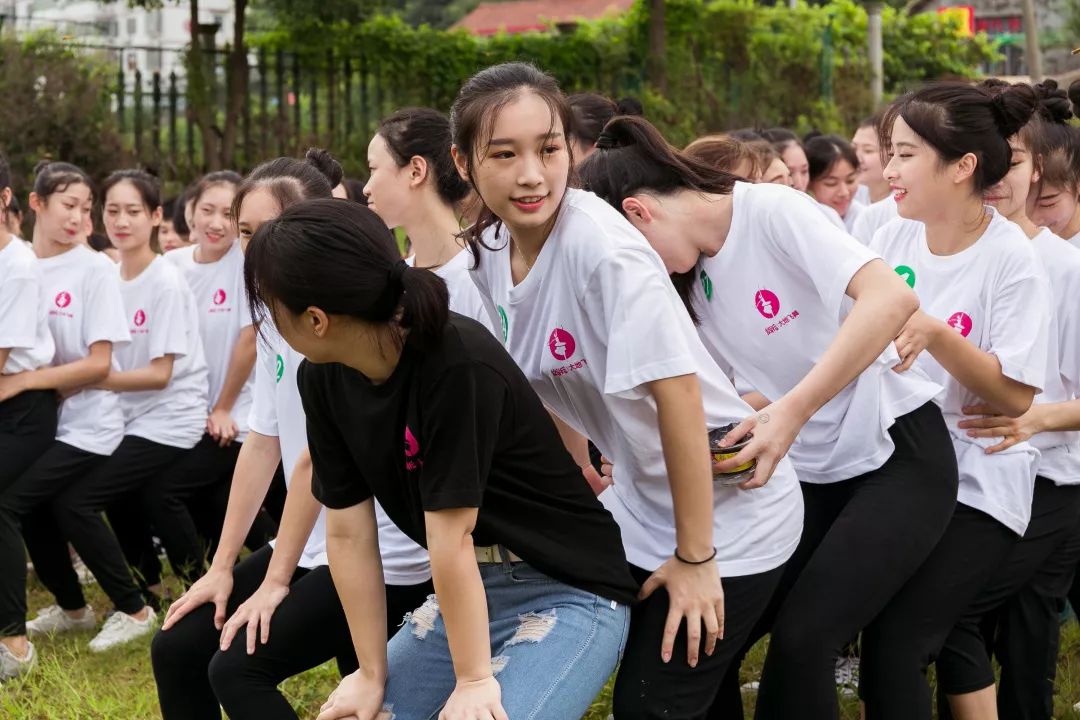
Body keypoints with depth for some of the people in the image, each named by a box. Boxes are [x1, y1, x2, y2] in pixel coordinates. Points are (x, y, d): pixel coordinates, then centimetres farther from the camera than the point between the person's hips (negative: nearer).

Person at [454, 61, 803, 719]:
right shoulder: (491, 251, -3)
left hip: (727, 516, -7)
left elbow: (676, 392, -27)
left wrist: (695, 557, -23)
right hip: (638, 507, 7)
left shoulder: (601, 245, -26)